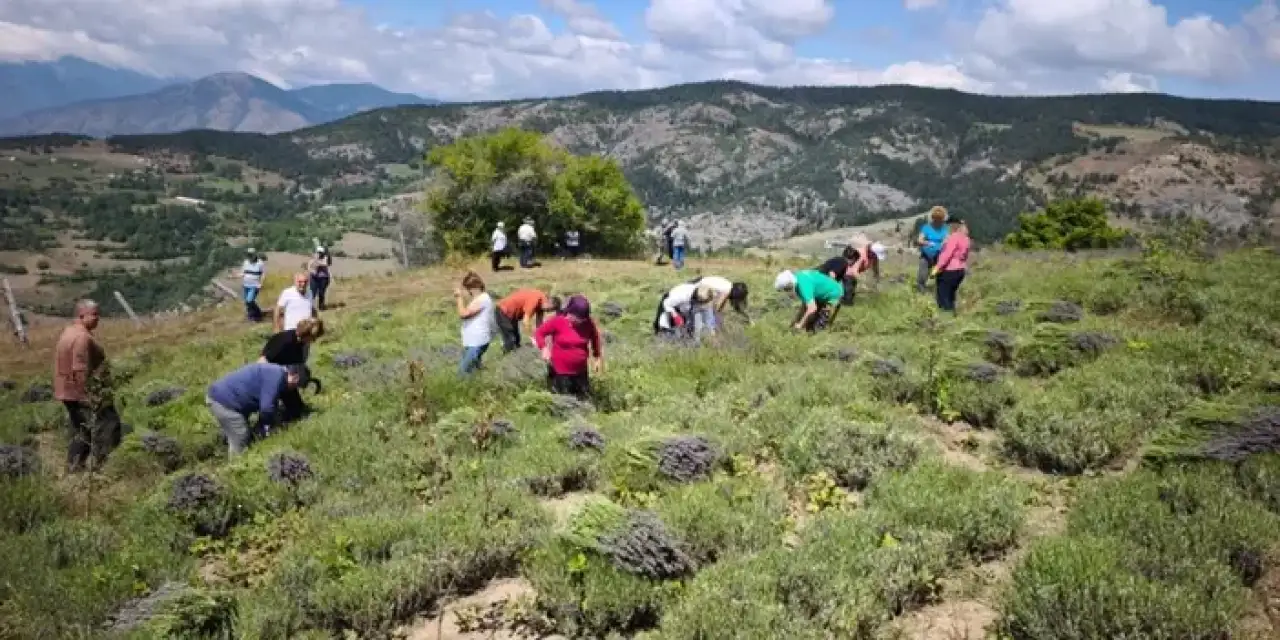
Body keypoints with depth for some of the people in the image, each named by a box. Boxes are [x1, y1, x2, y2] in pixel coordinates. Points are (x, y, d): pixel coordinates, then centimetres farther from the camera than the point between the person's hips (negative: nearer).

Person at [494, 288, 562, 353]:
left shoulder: (541, 301, -1)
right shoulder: (535, 300, -29)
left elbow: (539, 322, 8)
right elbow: (526, 321, -28)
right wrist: (532, 338, -20)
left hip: (511, 313, 10)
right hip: (503, 312, -10)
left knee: (516, 339, 12)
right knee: (510, 340, -11)